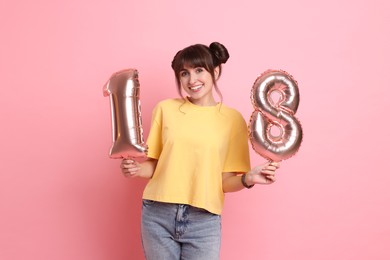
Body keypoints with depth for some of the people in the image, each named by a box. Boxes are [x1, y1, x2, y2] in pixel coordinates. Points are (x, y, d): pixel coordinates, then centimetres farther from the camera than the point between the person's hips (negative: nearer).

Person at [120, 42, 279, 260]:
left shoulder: (232, 119, -1)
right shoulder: (165, 109, 3)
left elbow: (226, 181, -1)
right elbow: (154, 165, 7)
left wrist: (248, 179, -19)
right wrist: (137, 168, -12)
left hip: (203, 221, -1)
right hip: (158, 216, 1)